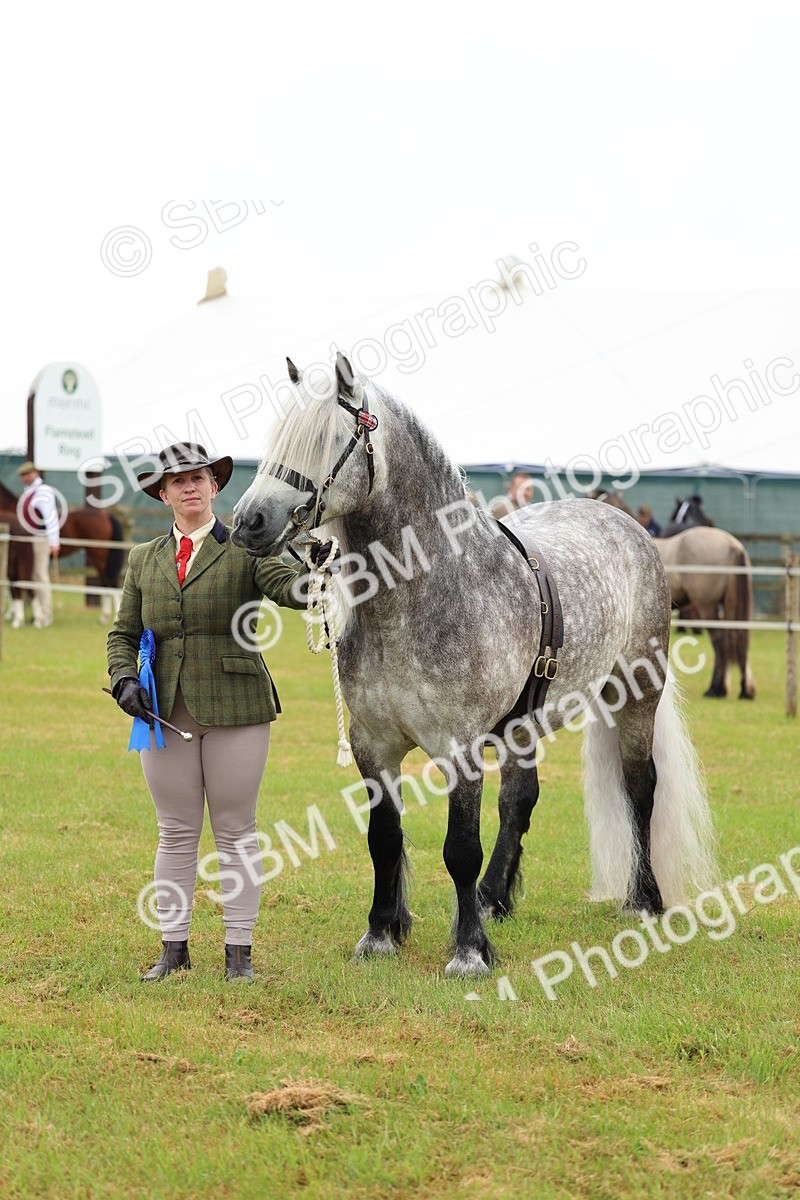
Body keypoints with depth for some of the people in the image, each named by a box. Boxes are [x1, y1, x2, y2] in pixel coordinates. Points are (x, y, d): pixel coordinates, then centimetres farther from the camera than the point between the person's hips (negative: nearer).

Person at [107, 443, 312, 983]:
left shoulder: (246, 550, 0)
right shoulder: (144, 559, 12)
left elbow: (288, 586, -16)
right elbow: (123, 633, 12)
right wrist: (125, 679, -7)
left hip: (235, 709, -3)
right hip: (166, 713, 3)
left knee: (236, 832, 3)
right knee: (176, 834, 9)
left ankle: (239, 950, 10)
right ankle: (174, 948, 16)